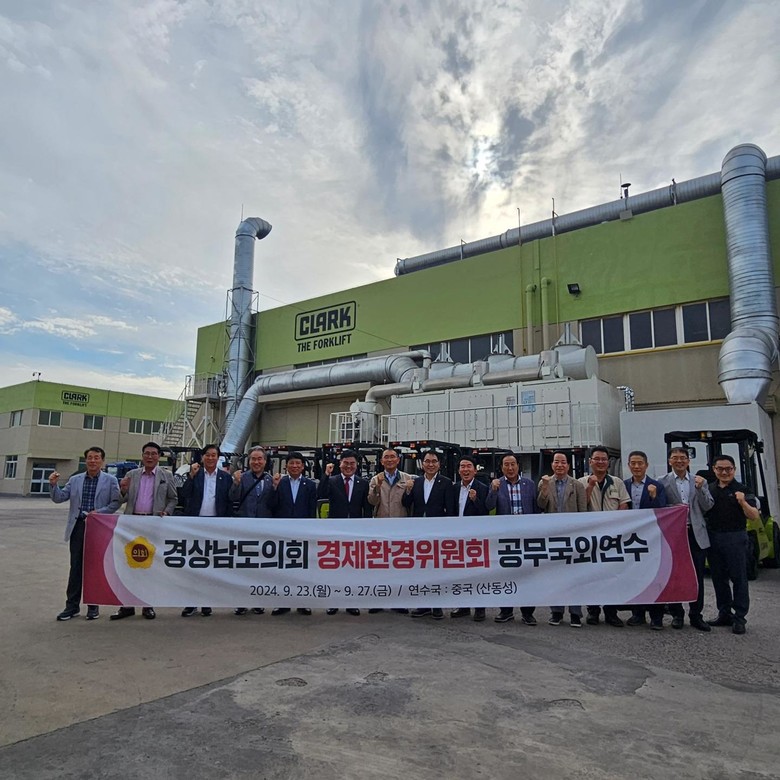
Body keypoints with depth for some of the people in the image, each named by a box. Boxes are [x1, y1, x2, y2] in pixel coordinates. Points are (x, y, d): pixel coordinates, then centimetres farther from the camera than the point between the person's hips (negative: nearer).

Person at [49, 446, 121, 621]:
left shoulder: (110, 480, 2)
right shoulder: (75, 480, 11)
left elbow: (116, 502, -3)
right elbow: (59, 498, 6)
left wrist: (100, 512, -16)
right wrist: (53, 484, -11)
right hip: (78, 527, 2)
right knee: (76, 567, 6)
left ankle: (93, 605, 17)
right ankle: (72, 605, 17)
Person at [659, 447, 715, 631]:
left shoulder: (700, 481, 10)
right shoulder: (662, 482, 0)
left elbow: (707, 507, 3)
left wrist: (700, 488, -11)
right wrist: (674, 508, -18)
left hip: (696, 534, 2)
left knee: (697, 577, 6)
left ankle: (696, 615, 17)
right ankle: (677, 614, 19)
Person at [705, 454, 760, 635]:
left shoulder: (741, 490, -5)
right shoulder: (709, 489, 8)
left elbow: (754, 516, -9)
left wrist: (743, 503, -29)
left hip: (735, 538, -5)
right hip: (713, 537, 5)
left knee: (738, 578, 1)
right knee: (718, 577, 12)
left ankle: (739, 618, 8)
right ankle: (724, 614, 22)